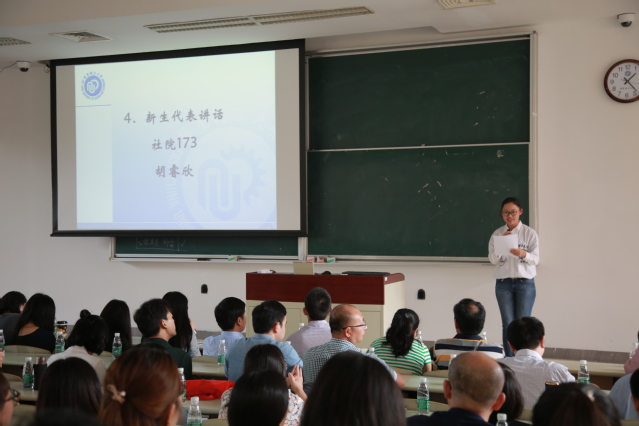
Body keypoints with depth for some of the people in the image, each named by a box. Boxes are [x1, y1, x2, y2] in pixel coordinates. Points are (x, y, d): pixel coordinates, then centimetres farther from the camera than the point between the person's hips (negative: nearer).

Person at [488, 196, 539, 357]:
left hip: (525, 283, -1)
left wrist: (523, 254, -24)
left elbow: (536, 259, -4)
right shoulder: (497, 234, 6)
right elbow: (493, 259, 0)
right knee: (508, 324, 0)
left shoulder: (530, 233, 1)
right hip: (503, 284, 1)